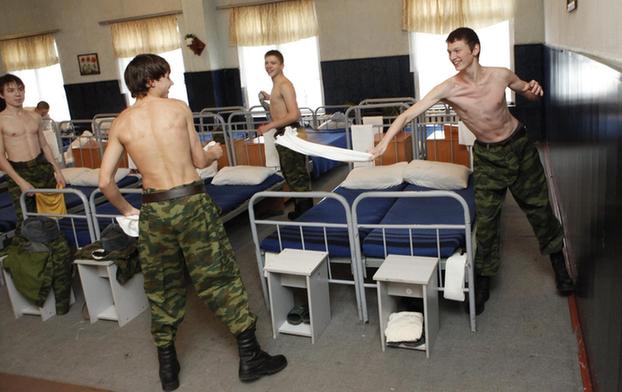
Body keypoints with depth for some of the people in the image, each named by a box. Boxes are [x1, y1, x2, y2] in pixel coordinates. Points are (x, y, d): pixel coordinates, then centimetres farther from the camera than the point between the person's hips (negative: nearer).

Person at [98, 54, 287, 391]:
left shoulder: (120, 124, 4)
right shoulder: (179, 108, -1)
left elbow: (105, 181, 1)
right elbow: (199, 161, 5)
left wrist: (127, 209, 17)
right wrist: (215, 153, 27)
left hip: (153, 209, 3)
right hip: (191, 202, -2)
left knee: (162, 287, 15)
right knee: (220, 277, 7)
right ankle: (250, 357, 15)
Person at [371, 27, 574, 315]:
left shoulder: (501, 75, -14)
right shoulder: (447, 89, -19)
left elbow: (529, 94, 5)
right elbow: (408, 114, -26)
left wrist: (533, 90, -19)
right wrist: (385, 141, -39)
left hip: (519, 145, 1)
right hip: (487, 156, -1)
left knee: (539, 207, 12)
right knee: (485, 221, -1)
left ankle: (559, 266, 36)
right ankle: (483, 285, 17)